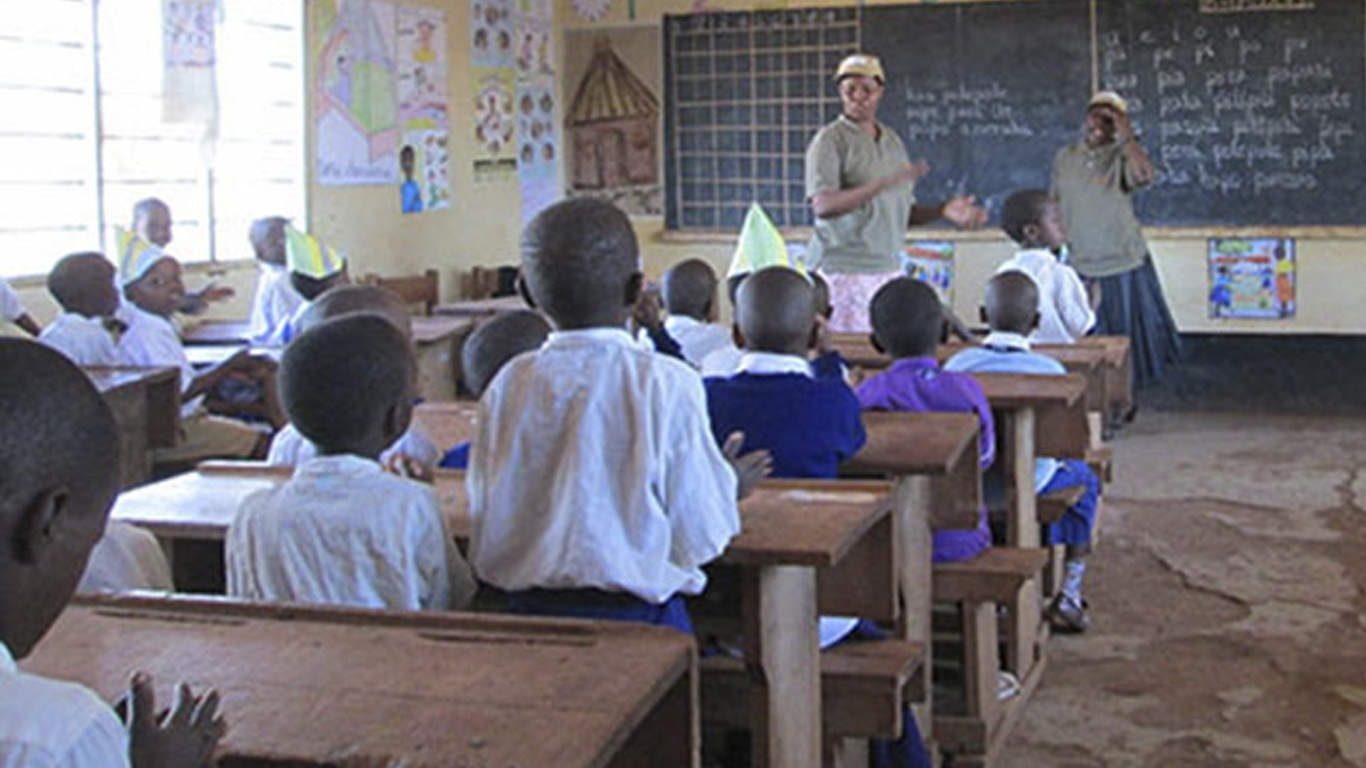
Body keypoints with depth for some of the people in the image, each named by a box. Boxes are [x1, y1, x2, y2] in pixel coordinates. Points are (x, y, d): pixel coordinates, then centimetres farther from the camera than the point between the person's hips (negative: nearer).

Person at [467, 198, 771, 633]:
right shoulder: (667, 385, -11)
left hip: (530, 613, 4)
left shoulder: (507, 388, -1)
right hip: (637, 615, -4)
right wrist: (728, 488, 14)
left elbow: (487, 531, 6)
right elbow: (698, 539, -6)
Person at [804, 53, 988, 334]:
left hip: (889, 267, 6)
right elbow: (823, 206, -18)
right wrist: (883, 183, -26)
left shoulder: (893, 140, 17)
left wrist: (943, 210, 2)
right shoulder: (830, 140, -4)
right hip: (844, 269, -6)